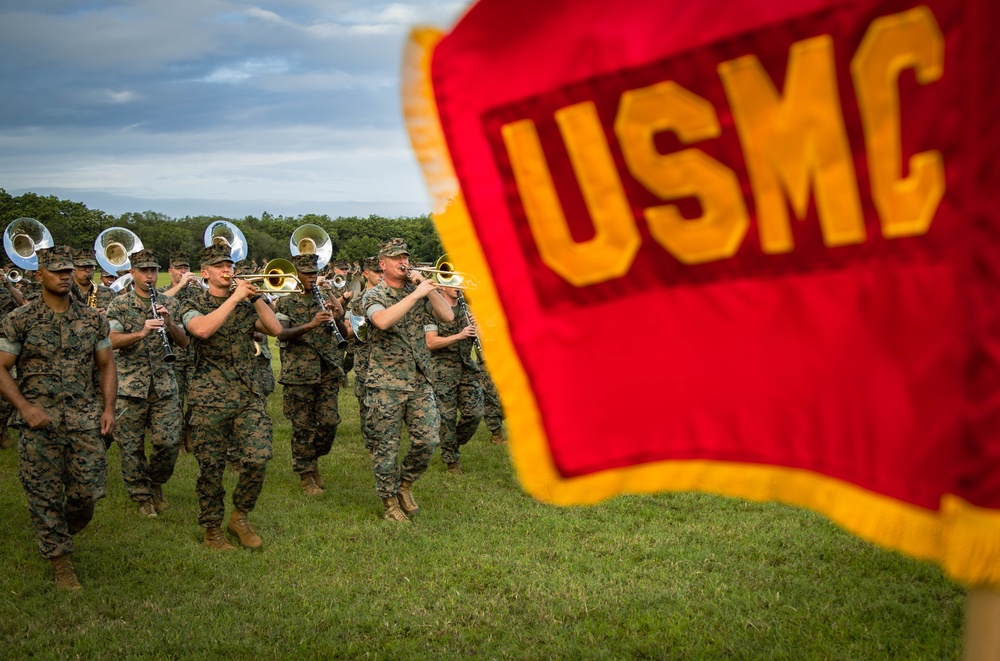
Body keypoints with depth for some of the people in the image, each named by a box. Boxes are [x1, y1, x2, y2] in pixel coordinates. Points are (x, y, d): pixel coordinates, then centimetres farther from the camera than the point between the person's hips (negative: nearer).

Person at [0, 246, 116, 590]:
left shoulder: (93, 319, 9)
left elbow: (106, 365, 14)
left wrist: (109, 408, 3)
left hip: (85, 418, 2)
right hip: (39, 420, -2)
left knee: (89, 491, -2)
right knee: (45, 496, 1)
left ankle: (65, 529, 30)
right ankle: (61, 562, 15)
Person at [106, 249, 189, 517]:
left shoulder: (169, 304, 10)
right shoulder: (119, 305, 2)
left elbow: (184, 343, 5)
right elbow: (113, 341, -11)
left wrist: (169, 324, -14)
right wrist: (141, 333, -28)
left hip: (164, 384, 2)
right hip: (130, 384, -1)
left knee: (169, 442, -3)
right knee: (131, 446, 2)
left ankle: (156, 485, 23)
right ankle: (142, 496, 19)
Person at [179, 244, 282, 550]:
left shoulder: (245, 305, 13)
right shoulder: (194, 305, 1)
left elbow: (275, 329, -1)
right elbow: (202, 329, -23)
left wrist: (255, 296, -7)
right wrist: (234, 298, -18)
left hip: (249, 395, 3)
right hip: (209, 398, -3)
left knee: (258, 458, -9)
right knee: (211, 467, 1)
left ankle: (240, 516, 12)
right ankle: (212, 529, 17)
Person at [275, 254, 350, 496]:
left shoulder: (325, 299, 13)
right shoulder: (286, 302, 1)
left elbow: (345, 335, 10)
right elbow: (281, 334, -16)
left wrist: (337, 318, -12)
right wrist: (311, 324, -30)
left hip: (328, 371, 4)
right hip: (299, 373, -4)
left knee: (329, 422, 0)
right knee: (303, 427, 0)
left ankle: (313, 459, 25)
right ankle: (306, 476, 12)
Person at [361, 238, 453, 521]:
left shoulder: (418, 290, 9)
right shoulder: (374, 295, -4)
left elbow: (447, 316, -2)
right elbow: (383, 321, -27)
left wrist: (429, 288, -10)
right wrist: (415, 294, -27)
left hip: (420, 380, 4)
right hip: (386, 383, -4)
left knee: (427, 440, 0)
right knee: (387, 446, 2)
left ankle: (405, 484, 24)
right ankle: (389, 500, 17)